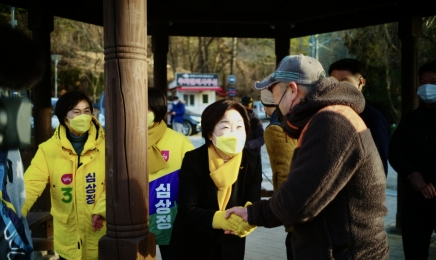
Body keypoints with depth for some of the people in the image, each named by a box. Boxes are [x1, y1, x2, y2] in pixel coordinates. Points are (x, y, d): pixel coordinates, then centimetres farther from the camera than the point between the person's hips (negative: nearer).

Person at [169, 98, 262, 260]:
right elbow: (187, 210, -22)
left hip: (230, 247, 3)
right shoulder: (192, 160, -17)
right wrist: (218, 219, -40)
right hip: (191, 246, -2)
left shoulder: (252, 162, -10)